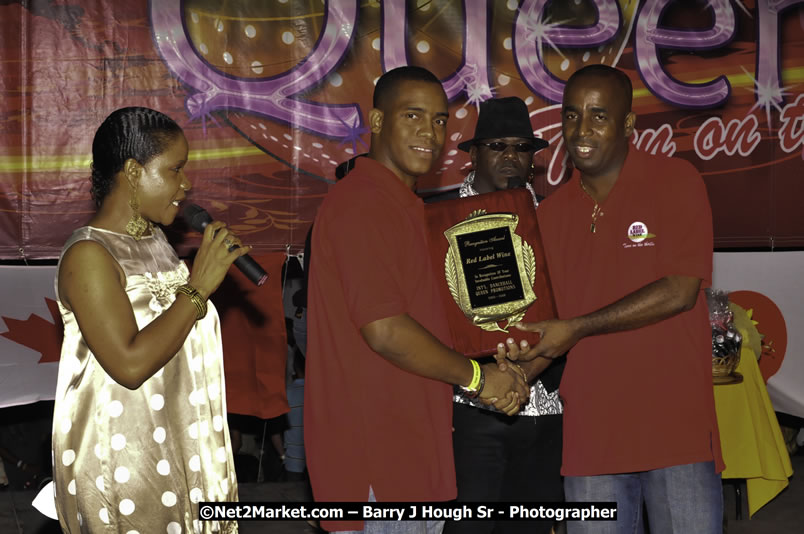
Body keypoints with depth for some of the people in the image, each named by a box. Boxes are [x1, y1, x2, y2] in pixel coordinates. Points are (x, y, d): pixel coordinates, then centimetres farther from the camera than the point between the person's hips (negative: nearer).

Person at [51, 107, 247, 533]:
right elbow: (129, 364, -27)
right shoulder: (89, 255, -18)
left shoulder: (154, 239, 8)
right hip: (121, 462, -8)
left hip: (176, 446, 8)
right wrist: (199, 286, -23)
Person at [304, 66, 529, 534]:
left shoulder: (406, 208, 19)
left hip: (412, 450, 10)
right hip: (375, 456, -10)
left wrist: (502, 377, 9)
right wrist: (476, 376, -9)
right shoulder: (360, 205, -15)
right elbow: (385, 330, -22)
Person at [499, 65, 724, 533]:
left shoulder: (675, 182, -3)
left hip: (675, 426, -4)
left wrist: (577, 329, -12)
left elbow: (680, 291, -13)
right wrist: (525, 370, -4)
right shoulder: (552, 213, 12)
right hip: (591, 434, 4)